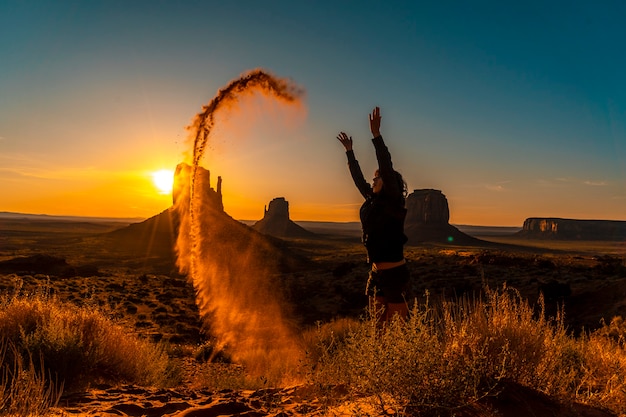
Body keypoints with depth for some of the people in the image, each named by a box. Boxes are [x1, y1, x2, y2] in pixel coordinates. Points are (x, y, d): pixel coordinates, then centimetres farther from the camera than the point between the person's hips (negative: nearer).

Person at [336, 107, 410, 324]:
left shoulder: (394, 202, -10)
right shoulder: (373, 200, 11)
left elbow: (387, 168, -21)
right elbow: (358, 179, 21)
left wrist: (376, 135, -24)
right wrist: (349, 151, 27)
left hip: (394, 273, -8)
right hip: (377, 272, 8)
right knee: (378, 319, 13)